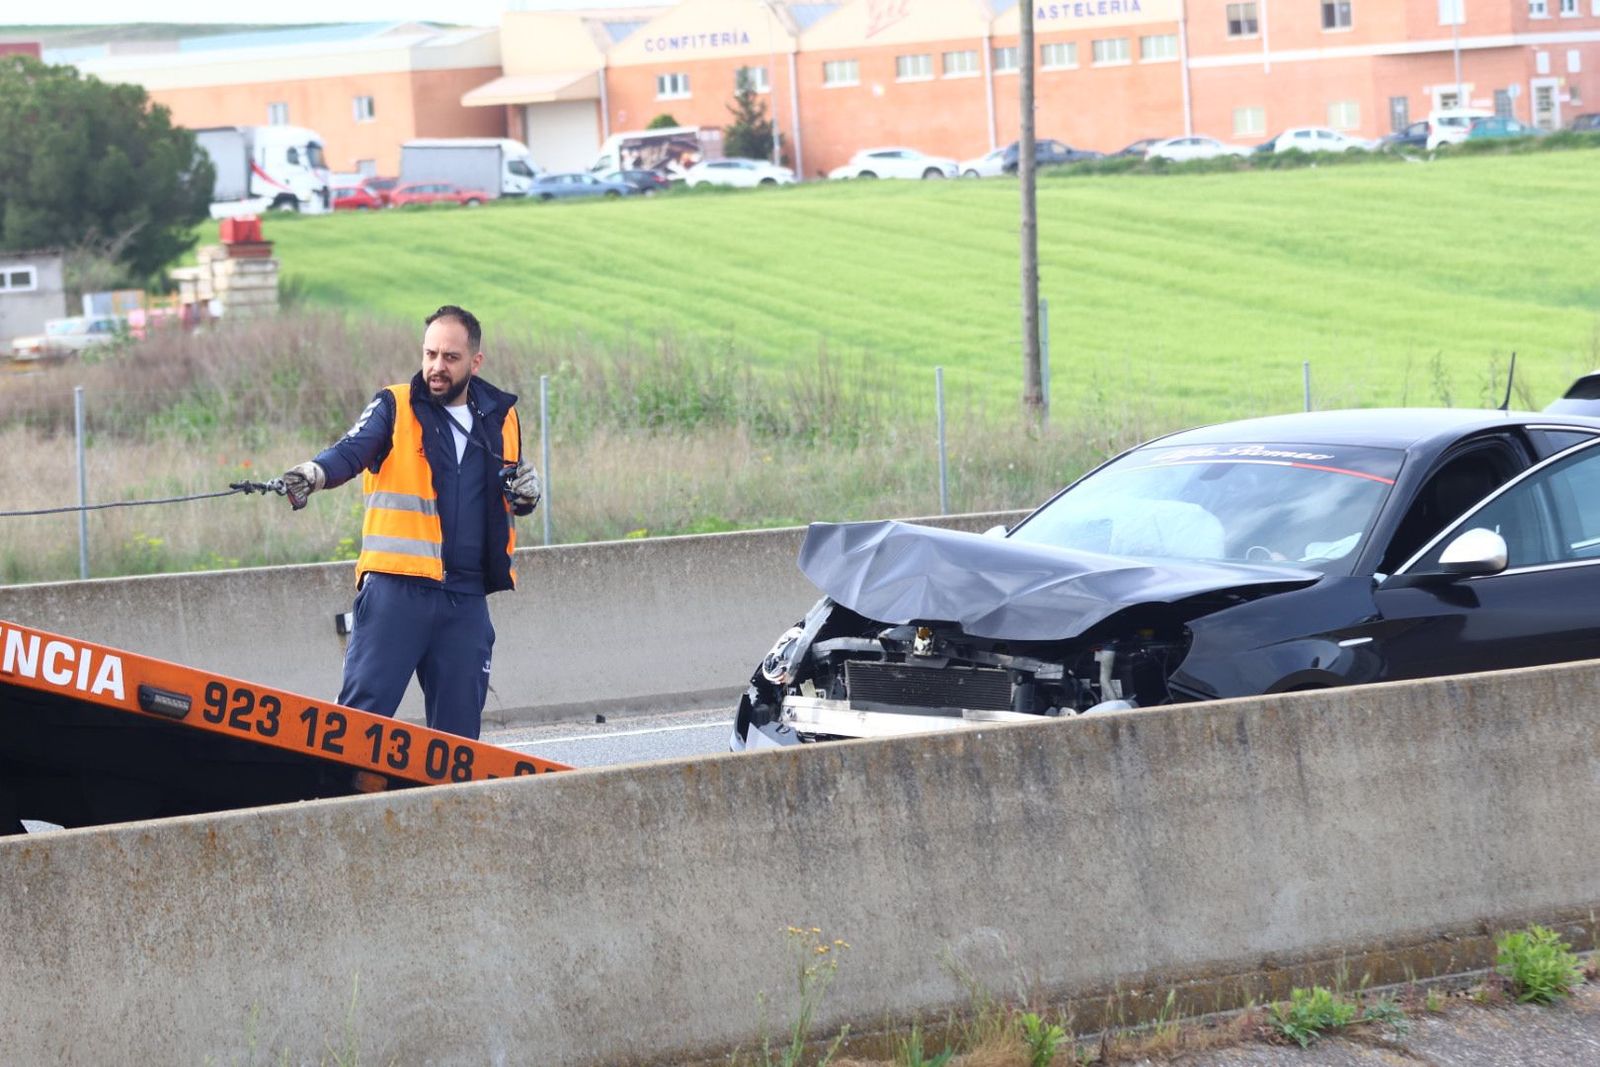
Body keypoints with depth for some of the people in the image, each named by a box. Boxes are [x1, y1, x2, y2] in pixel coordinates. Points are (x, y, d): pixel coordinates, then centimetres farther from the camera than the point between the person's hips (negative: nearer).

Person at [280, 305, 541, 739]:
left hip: (467, 599, 4)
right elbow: (352, 451, -16)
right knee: (363, 709, -11)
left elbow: (509, 500, 26)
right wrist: (314, 473, -38)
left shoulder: (501, 418, 14)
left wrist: (525, 494, 2)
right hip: (396, 587, -4)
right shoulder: (395, 407, 1)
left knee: (458, 728, 7)